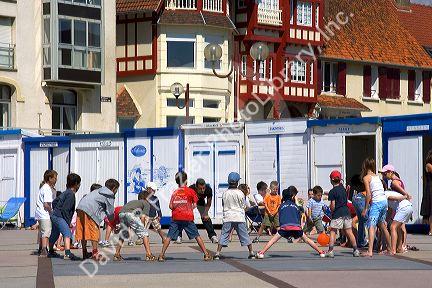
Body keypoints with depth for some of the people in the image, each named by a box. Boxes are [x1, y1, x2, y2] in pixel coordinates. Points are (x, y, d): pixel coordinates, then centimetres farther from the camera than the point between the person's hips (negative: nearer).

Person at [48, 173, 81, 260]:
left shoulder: (66, 193, 16)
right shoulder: (70, 194, -15)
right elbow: (65, 210, -20)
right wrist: (68, 222, -16)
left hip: (54, 216, 11)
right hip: (59, 217, -11)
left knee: (55, 235, 28)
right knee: (67, 233, -24)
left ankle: (51, 252, 48)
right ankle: (67, 254, -41)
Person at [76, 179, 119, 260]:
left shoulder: (99, 191, 28)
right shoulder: (110, 195, 4)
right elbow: (110, 212, 7)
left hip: (80, 208, 8)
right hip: (89, 211, -8)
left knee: (83, 232, 11)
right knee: (95, 232, -1)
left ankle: (85, 253, 17)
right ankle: (95, 253, -2)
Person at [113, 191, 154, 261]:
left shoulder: (133, 201, 40)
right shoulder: (146, 203, 23)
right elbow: (143, 217, 7)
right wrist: (142, 228, 14)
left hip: (121, 214, 6)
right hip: (131, 214, -6)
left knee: (123, 235, 26)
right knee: (144, 233, 4)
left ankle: (116, 255, 26)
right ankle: (148, 254, -4)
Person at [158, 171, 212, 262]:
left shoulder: (174, 192, 6)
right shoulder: (190, 191, 0)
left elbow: (171, 206, -1)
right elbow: (194, 205, 1)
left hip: (176, 218, 1)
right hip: (188, 218, -1)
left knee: (169, 237, 4)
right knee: (197, 236, 6)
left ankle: (161, 255, -4)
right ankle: (206, 254, 5)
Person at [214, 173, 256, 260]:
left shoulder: (225, 193, 0)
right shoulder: (240, 193, -6)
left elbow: (223, 205, 11)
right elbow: (244, 206, 3)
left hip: (228, 217, 1)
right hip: (239, 217, -1)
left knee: (224, 235, 3)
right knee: (244, 235, 9)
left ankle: (217, 253, -3)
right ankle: (251, 252, 14)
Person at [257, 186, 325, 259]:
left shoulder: (282, 206, 20)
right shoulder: (296, 206, 22)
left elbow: (280, 218, 22)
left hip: (285, 227, -1)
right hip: (296, 227, 1)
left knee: (273, 240, 4)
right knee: (306, 240, 19)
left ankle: (262, 253, -9)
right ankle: (321, 252, 24)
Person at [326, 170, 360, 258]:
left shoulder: (332, 192, -9)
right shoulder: (343, 188, 9)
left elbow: (332, 205, -13)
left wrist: (332, 212, 6)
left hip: (337, 214, -6)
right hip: (346, 213, 6)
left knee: (333, 232, -2)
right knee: (349, 232, 8)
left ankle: (331, 251, -10)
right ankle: (356, 250, 6)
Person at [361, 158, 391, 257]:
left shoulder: (366, 177, -4)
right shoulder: (377, 176, 17)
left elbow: (368, 194, -11)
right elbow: (381, 190, 11)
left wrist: (365, 209, -8)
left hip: (376, 203, -8)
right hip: (384, 201, 8)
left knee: (371, 226, -13)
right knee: (382, 225, 22)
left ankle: (370, 251, -25)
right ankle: (389, 248, 33)